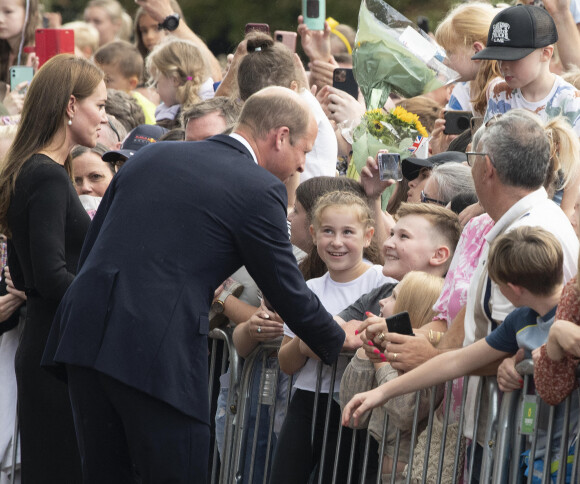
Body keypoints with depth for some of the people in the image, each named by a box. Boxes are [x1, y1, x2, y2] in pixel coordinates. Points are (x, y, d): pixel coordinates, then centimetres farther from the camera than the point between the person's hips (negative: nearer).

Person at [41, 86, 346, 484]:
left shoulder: (152, 156, 17)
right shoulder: (259, 190, -2)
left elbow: (91, 248, 20)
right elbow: (288, 293, 4)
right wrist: (338, 344, 21)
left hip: (84, 332, 7)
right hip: (159, 352, -7)